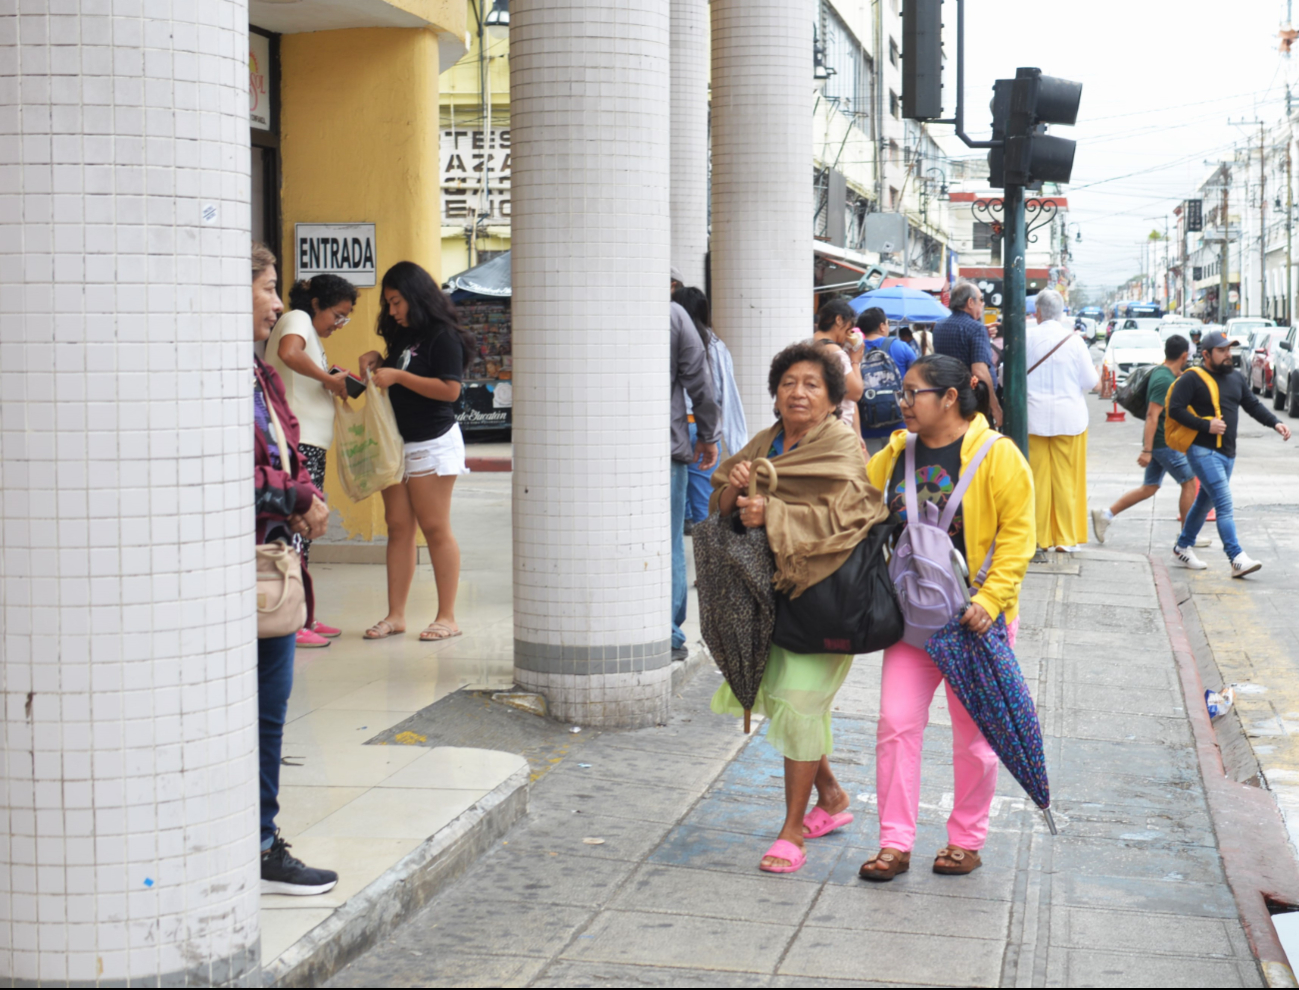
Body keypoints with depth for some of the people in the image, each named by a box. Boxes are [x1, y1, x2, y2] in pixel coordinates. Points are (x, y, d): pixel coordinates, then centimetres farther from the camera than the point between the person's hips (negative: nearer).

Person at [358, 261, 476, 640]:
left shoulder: (443, 337, -10)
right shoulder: (401, 336, 16)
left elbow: (450, 390, -18)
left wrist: (398, 377, -17)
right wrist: (378, 361, 8)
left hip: (432, 442, -8)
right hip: (396, 442, 8)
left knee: (435, 529, -4)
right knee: (398, 527, 5)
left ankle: (447, 617, 1)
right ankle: (395, 615, 7)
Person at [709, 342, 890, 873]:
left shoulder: (843, 452, -8)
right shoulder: (764, 445, 12)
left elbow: (837, 517, -21)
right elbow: (724, 507, 6)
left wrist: (771, 515, -30)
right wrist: (734, 490, -17)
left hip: (821, 591, -7)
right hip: (770, 589, 7)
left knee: (799, 700, -9)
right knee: (777, 693, 11)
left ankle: (793, 829, 2)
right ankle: (830, 795, 33)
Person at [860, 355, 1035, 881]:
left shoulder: (996, 455, -10)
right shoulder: (896, 455, 6)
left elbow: (1017, 534, -12)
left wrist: (991, 599, -21)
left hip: (974, 619, -4)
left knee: (973, 732, 8)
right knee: (896, 723, -2)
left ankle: (966, 839, 23)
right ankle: (895, 843, 5)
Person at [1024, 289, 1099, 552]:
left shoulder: (1025, 338, -6)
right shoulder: (1074, 340, -6)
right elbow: (1090, 382, -2)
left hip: (1033, 418, 0)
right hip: (1069, 419, 0)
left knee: (1038, 478, 6)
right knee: (1066, 479, 6)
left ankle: (1040, 537, 8)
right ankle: (1067, 537, 9)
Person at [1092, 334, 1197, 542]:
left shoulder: (1160, 372, 10)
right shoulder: (1164, 380, -20)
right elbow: (1152, 415, -26)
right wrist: (1147, 450, -29)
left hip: (1159, 441, 10)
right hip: (1165, 443, -10)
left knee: (1149, 488, 13)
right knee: (1189, 482, 1)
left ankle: (1105, 515, 10)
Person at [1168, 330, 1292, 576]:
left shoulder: (1236, 378, 14)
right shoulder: (1192, 379, -8)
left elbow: (1253, 405, 18)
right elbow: (1175, 409, -13)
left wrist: (1275, 423, 1)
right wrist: (1206, 425, -20)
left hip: (1228, 452, 8)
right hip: (1203, 451, -8)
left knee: (1205, 501, 18)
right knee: (1224, 504, -17)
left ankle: (1183, 546, 34)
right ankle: (1237, 558, -23)